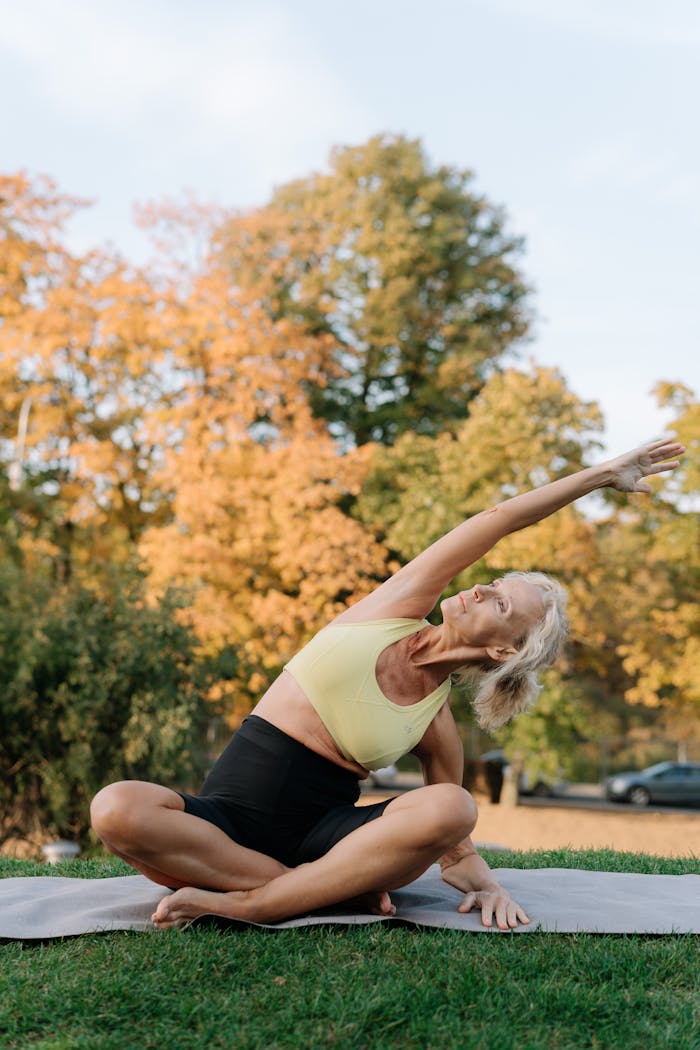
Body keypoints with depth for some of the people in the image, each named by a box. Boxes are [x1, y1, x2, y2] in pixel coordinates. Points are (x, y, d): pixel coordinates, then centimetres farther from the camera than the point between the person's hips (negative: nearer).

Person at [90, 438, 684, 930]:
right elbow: (501, 520, 3)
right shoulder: (397, 609, 2)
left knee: (449, 806, -30)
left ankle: (248, 904, -28)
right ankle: (338, 887, -23)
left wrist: (484, 882, -13)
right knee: (118, 808, -33)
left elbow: (452, 845, 10)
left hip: (322, 832, 0)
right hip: (226, 819, 0)